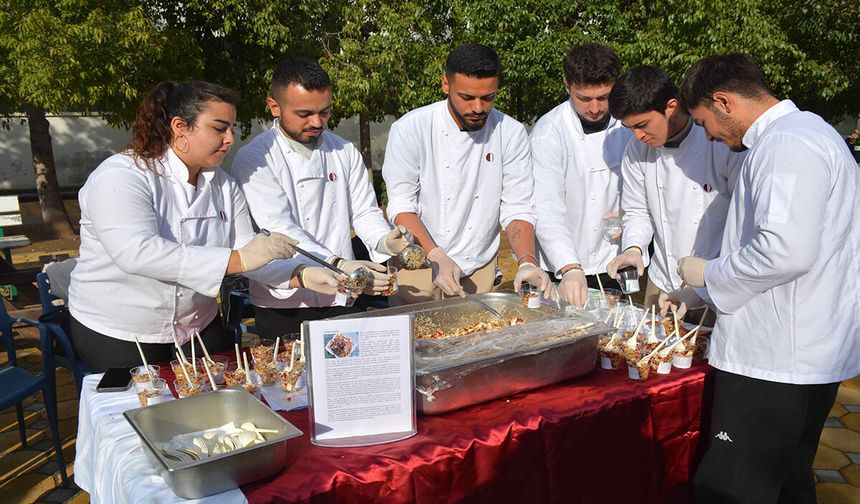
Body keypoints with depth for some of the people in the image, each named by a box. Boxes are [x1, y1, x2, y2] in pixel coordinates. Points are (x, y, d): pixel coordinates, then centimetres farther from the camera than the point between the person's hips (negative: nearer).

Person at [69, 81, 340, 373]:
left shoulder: (223, 184, 2)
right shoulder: (120, 176, -18)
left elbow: (248, 253, -3)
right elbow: (136, 254, -34)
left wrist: (302, 274, -22)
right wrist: (237, 260, -39)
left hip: (199, 326, 6)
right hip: (117, 337, -5)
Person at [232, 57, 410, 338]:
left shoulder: (345, 152, 7)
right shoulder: (254, 159, -9)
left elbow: (364, 212, 7)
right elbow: (280, 229, -19)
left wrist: (384, 241, -16)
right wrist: (339, 266, -31)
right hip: (283, 307, -4)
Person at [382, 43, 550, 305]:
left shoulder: (511, 133, -6)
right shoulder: (410, 129, -13)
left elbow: (517, 208, -6)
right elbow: (401, 205, -12)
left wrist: (527, 261, -23)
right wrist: (437, 257, -25)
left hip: (479, 270, 3)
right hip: (419, 267, -2)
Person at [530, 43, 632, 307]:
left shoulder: (627, 124, -1)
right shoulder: (548, 132, -16)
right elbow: (547, 209, -25)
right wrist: (570, 268, -36)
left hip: (613, 266, 4)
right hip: (561, 270, -4)